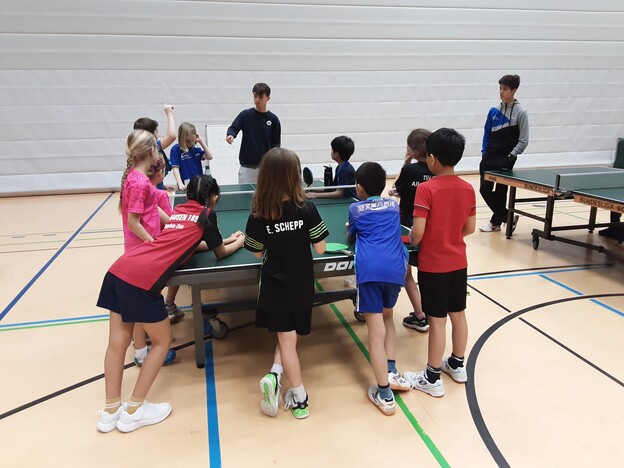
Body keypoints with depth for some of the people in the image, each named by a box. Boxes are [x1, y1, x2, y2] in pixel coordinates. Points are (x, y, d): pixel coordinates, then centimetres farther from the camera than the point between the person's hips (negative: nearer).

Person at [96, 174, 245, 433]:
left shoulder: (179, 210, 26)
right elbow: (221, 253, 20)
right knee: (162, 340, 12)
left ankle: (110, 411, 26)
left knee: (118, 342, 14)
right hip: (142, 279, -7)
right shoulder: (207, 214, 8)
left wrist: (224, 239, 45)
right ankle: (133, 412, 18)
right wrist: (239, 241, 39)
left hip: (119, 269, 7)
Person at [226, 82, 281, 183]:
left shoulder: (273, 119, 3)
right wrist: (230, 135, -23)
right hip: (246, 166, 0)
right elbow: (233, 128, 0)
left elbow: (276, 144, 6)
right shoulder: (245, 114, 2)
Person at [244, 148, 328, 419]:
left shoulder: (258, 216, -13)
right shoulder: (307, 209, -15)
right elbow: (320, 248, -9)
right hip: (301, 287, 0)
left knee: (286, 339, 13)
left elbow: (258, 254, -1)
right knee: (289, 336, 21)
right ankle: (276, 374, 7)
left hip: (274, 288, 0)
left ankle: (300, 400, 13)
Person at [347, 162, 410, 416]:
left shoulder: (356, 209, 16)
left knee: (376, 330, -2)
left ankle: (384, 395, 2)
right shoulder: (394, 205, 24)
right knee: (387, 315, 27)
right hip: (395, 266, 4)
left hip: (370, 268, -3)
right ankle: (392, 372, 21)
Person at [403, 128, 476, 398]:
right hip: (458, 262, 6)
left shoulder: (426, 189, -19)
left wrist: (412, 241, 0)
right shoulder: (468, 189, -1)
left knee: (437, 320, 2)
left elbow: (417, 233, -21)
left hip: (433, 265, -6)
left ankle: (432, 379, 15)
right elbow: (470, 228, 5)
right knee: (458, 314, 18)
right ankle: (457, 365, 36)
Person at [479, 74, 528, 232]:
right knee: (485, 189, 1)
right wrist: (484, 153, 5)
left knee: (500, 191, 2)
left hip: (505, 160, -5)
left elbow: (523, 140, -6)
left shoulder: (520, 112, -6)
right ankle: (508, 217, 17)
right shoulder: (494, 111, 7)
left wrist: (511, 157, -13)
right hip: (490, 157, 5)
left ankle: (496, 222, 21)